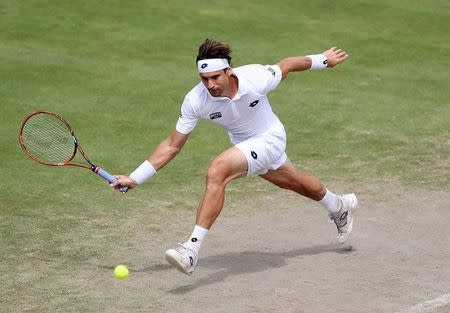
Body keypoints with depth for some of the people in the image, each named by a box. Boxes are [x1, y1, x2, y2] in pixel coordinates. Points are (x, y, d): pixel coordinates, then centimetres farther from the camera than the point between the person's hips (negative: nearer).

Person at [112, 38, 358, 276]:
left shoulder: (256, 79, -33)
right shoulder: (195, 101, -25)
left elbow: (287, 65, -12)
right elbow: (172, 145, -17)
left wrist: (322, 60, 5)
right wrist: (135, 178, -22)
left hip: (269, 138, -5)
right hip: (242, 145, 5)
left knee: (217, 171, -29)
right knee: (292, 181, 29)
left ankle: (192, 249, -30)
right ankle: (338, 206, 61)